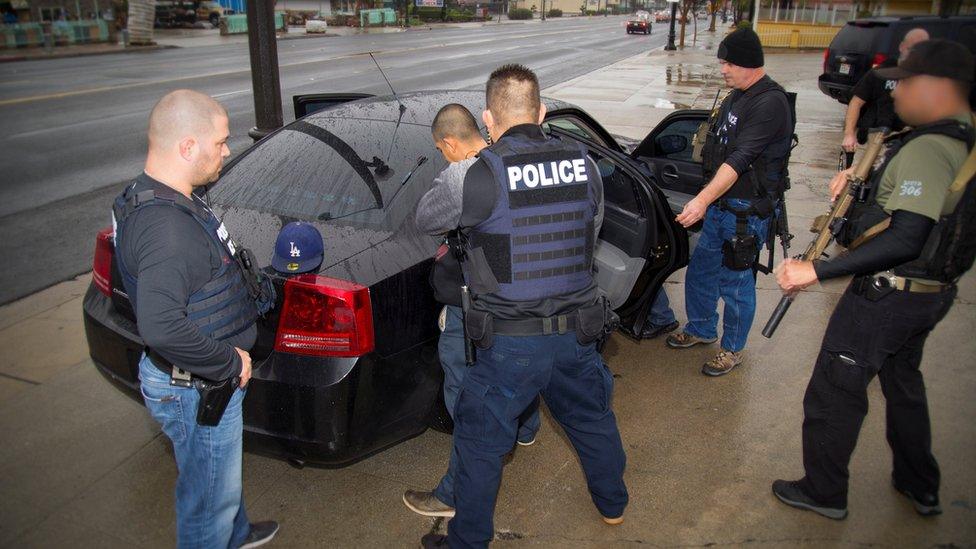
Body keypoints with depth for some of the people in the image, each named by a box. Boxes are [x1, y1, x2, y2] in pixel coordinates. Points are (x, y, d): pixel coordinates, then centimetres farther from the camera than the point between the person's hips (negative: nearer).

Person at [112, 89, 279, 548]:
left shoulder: (161, 199, 3)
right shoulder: (166, 226, -31)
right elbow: (161, 325, -41)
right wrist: (228, 362, -27)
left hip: (212, 377, 11)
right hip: (197, 389, -11)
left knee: (221, 473, 32)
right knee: (210, 496, 12)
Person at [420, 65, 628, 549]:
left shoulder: (484, 174, -17)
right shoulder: (584, 165, -1)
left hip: (509, 343, -5)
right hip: (578, 331, 5)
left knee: (480, 443, 13)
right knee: (592, 418, 28)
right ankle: (612, 505, 50)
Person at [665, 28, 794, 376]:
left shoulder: (770, 103, -20)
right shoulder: (736, 98, 10)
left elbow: (740, 159, -28)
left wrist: (703, 200, -34)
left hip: (748, 212, -9)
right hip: (721, 205, 9)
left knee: (735, 283, 5)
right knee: (699, 272, 18)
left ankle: (733, 349, 24)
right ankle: (701, 329, 39)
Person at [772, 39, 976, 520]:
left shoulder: (926, 149, -24)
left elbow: (905, 239, -32)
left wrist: (815, 270, -34)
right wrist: (865, 176, 8)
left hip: (887, 296, -10)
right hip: (931, 294, 10)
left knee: (832, 394, 5)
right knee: (903, 382, 27)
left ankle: (824, 493, 21)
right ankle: (920, 487, 43)